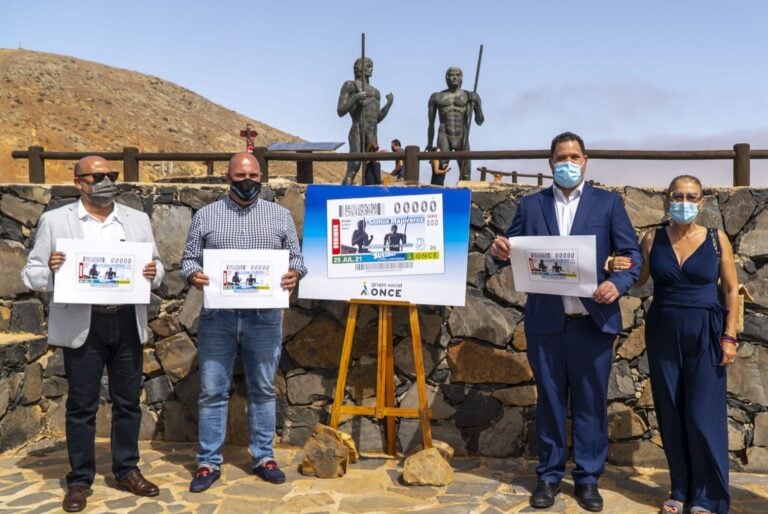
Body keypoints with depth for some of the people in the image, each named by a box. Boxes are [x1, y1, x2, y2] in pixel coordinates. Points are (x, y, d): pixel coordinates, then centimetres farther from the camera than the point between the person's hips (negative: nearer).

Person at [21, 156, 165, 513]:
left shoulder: (138, 220, 9)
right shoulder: (55, 220, 1)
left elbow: (156, 268, 10)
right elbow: (30, 275, 1)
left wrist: (153, 273, -12)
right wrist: (51, 270, -20)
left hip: (127, 323, 3)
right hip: (82, 324, -2)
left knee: (128, 401, 11)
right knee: (82, 405, 6)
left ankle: (127, 470, 26)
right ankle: (79, 480, 19)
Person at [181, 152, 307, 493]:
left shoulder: (280, 215, 8)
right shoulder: (206, 215, 7)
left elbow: (296, 258, 8)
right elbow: (188, 259, 7)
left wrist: (294, 274, -14)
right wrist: (193, 276, -15)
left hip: (264, 317, 1)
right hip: (217, 316, 0)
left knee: (263, 389, 9)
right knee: (212, 391, 4)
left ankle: (263, 457, 22)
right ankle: (209, 462, 16)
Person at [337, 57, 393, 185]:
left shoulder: (375, 91, 26)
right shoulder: (349, 85, 5)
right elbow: (340, 112, -4)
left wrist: (389, 103, 13)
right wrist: (355, 98, -16)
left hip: (372, 136, 7)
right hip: (357, 133, -7)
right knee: (352, 170, -19)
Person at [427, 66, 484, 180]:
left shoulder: (470, 96, 6)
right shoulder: (437, 97, 9)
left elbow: (480, 121, 2)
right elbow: (431, 123, 12)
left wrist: (477, 104, -15)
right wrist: (429, 145, 9)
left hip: (462, 139, 1)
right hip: (444, 137, -1)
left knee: (465, 175, 0)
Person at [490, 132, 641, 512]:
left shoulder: (608, 203, 5)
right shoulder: (530, 205, 8)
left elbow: (632, 254, 0)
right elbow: (514, 252, 5)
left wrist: (618, 283, -19)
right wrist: (500, 250, -18)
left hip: (593, 320, -1)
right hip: (545, 322, 1)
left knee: (591, 401, 8)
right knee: (550, 400, 10)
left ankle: (588, 478, 22)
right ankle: (549, 475, 23)